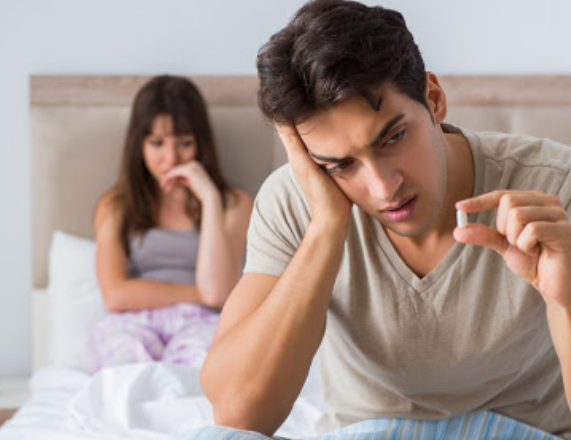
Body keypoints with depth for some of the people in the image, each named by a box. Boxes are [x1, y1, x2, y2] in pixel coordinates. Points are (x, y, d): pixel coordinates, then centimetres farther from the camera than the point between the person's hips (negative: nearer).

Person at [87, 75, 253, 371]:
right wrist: (199, 294, 2)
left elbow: (217, 292, -1)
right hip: (133, 325, 1)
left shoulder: (233, 203, 18)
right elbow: (115, 295, 4)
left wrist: (209, 198, 0)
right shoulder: (115, 206, 21)